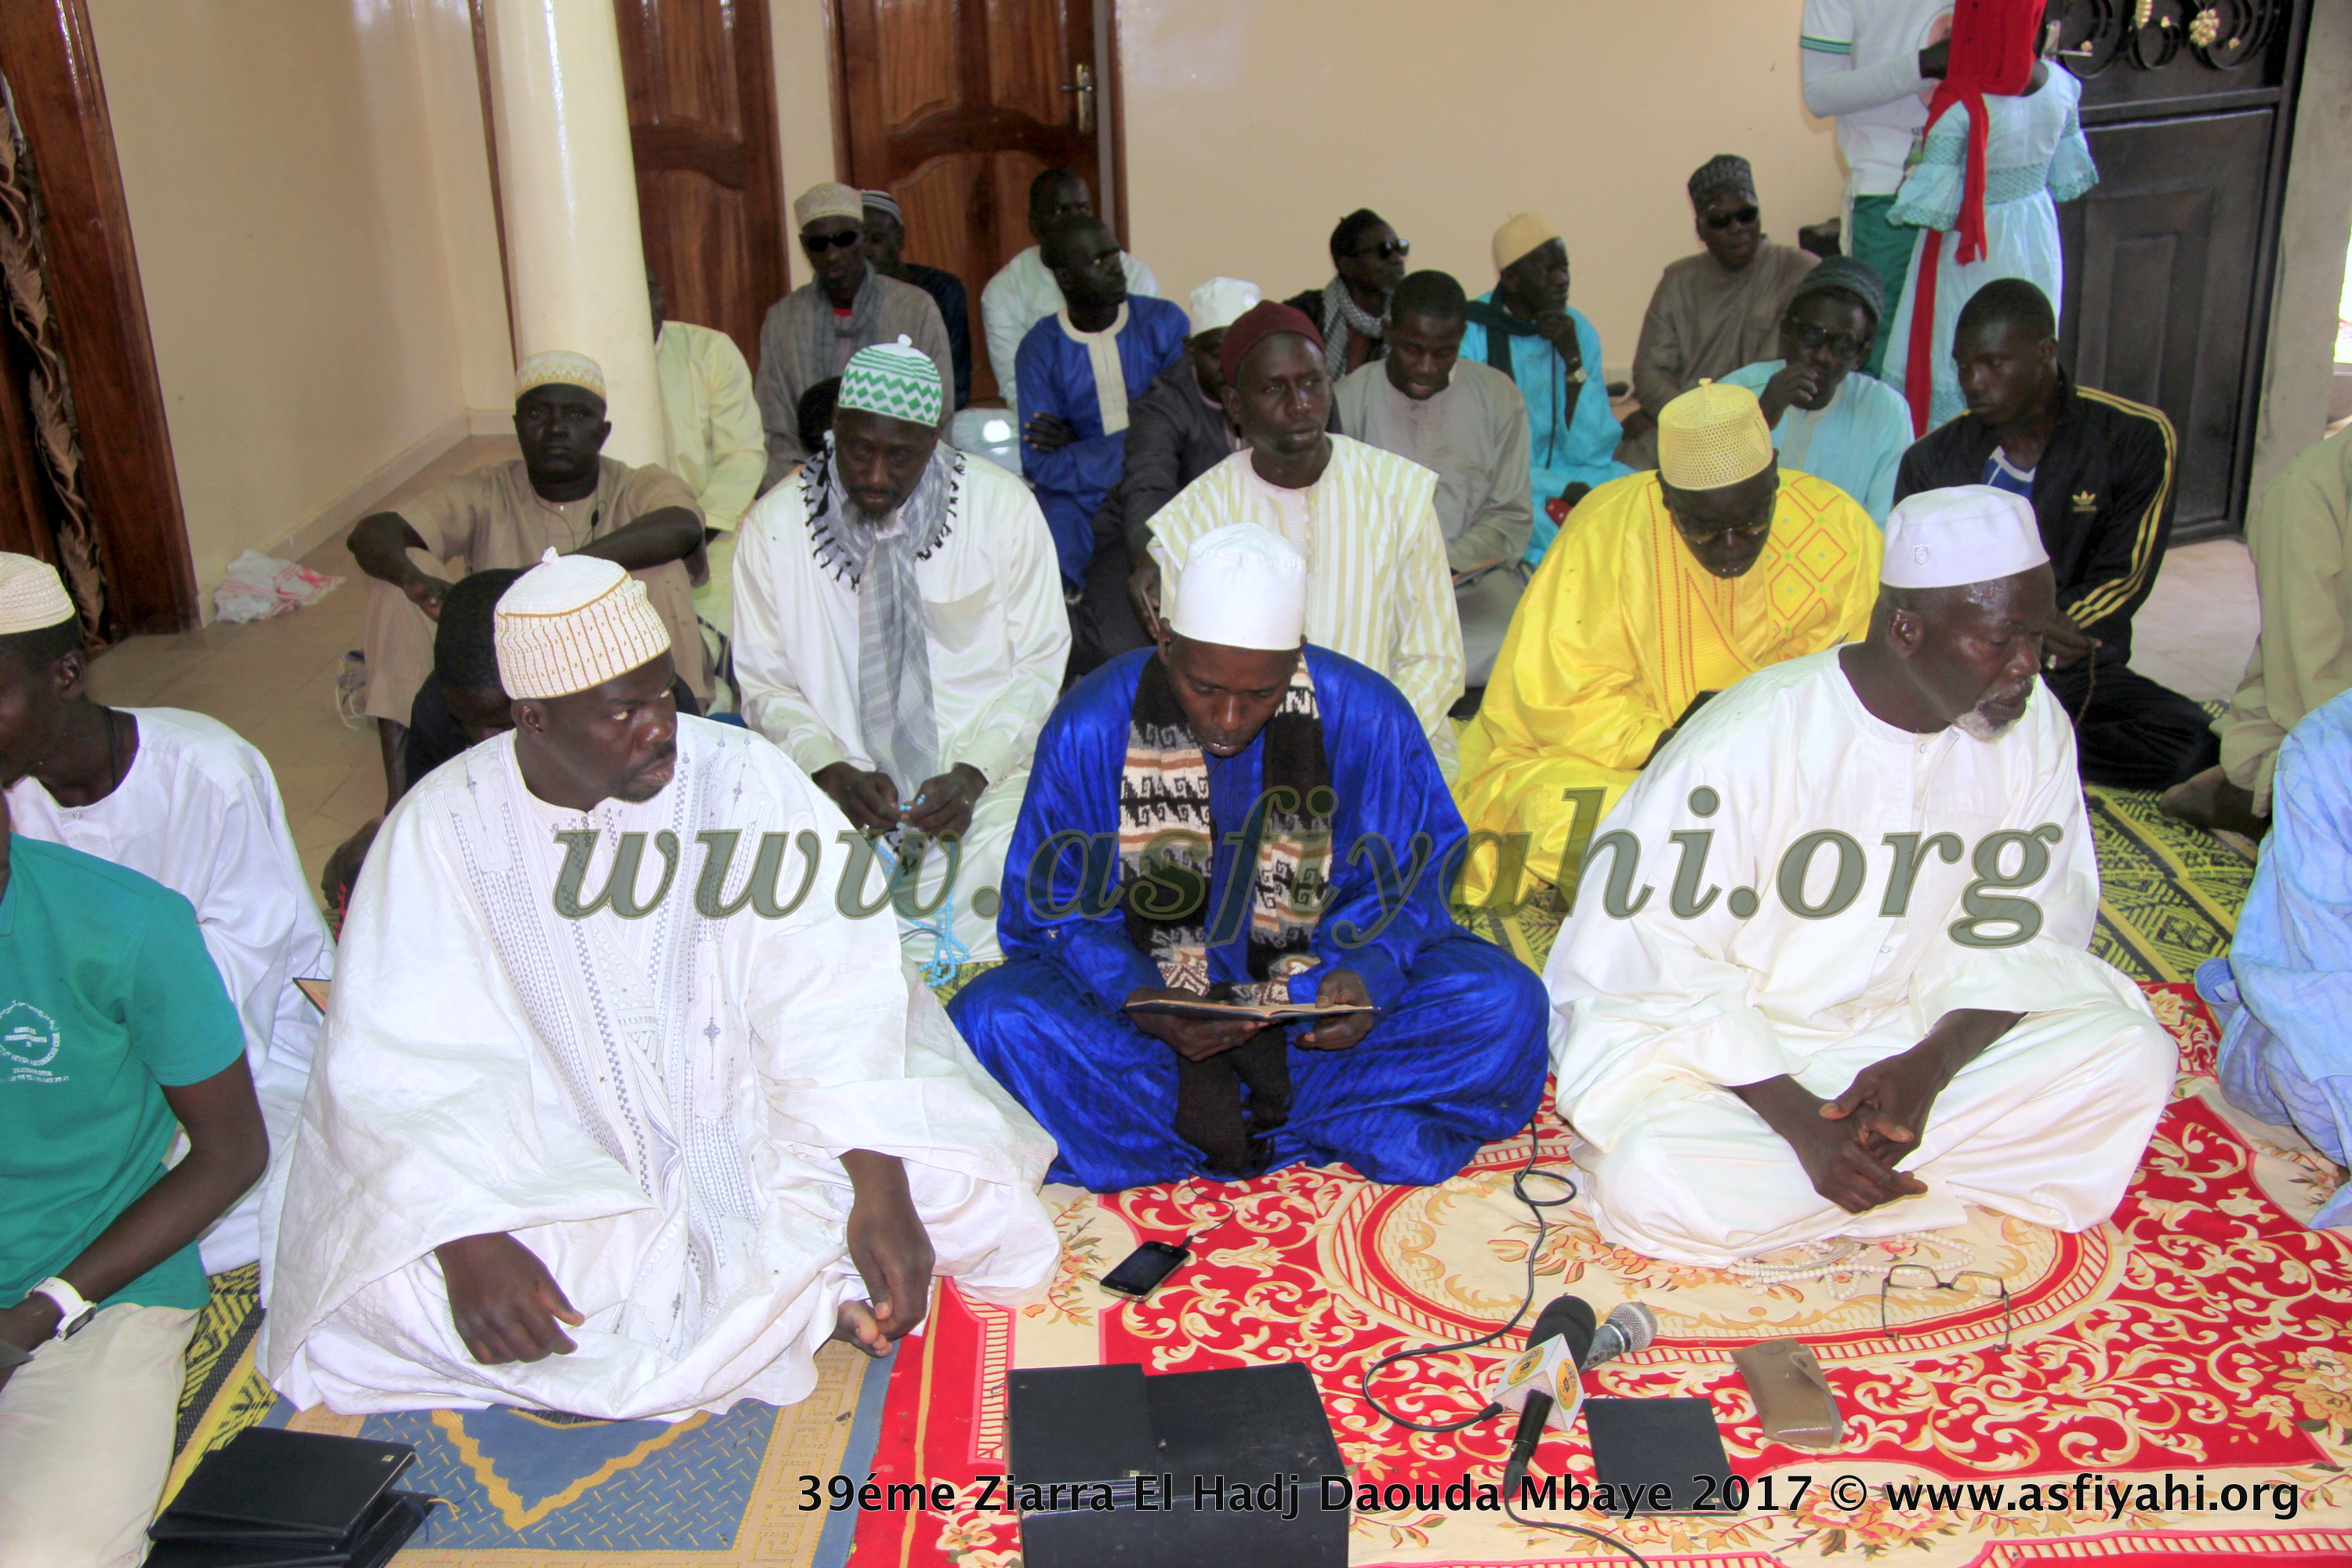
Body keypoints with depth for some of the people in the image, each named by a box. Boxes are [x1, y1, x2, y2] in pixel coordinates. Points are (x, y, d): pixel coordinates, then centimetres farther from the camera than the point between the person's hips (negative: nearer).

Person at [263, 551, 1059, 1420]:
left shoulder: (741, 777, -11)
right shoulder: (443, 827, -10)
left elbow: (829, 997, -16)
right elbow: (410, 1063, -15)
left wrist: (882, 1194, -28)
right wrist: (469, 1243, -31)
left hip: (754, 1132, -2)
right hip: (558, 1166, 2)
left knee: (957, 1174, -22)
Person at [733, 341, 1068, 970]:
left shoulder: (1003, 506, -2)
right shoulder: (775, 524, 0)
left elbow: (1040, 664, 1)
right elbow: (766, 684, 6)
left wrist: (973, 772, -14)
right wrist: (832, 770, -14)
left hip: (987, 782, 0)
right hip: (843, 800, 1)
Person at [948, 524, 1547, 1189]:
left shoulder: (1367, 717, -10)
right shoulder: (1091, 725, -12)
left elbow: (1408, 886, -1)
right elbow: (1055, 906, -5)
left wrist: (1365, 978, -23)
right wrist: (1140, 1001, -25)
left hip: (1315, 1009, 1)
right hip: (1138, 992, 0)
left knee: (1505, 1003, -22)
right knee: (994, 1020, -29)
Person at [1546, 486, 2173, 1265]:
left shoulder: (2036, 730, -5)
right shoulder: (1746, 743, -21)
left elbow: (2014, 937, 1)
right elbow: (1667, 965, -18)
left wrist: (1931, 1064, -19)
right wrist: (1797, 1117, -26)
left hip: (1928, 1033, 5)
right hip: (1729, 1046, -4)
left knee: (2132, 1055, -18)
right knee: (1653, 1183, -33)